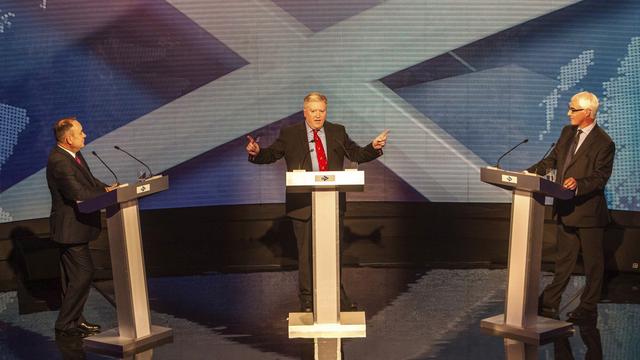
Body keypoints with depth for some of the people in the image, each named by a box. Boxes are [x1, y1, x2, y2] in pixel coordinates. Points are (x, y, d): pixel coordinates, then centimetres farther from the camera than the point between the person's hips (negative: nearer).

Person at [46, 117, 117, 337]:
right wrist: (106, 193, -20)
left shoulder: (73, 155, 8)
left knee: (72, 275, 17)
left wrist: (108, 188, -5)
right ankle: (65, 324, -1)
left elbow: (90, 181, 13)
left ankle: (74, 319, 27)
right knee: (83, 273, -9)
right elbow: (78, 193, -29)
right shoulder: (59, 162, -24)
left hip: (76, 226, 10)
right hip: (70, 227, -10)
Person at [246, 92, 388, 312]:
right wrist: (257, 152, -17)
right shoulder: (289, 135, 4)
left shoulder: (338, 132, 11)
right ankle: (307, 300, 12)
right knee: (306, 253, 2)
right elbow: (271, 155, 4)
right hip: (303, 205, -2)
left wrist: (374, 148, -3)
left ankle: (337, 296, 24)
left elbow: (357, 155, 14)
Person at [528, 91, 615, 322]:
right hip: (566, 209, 7)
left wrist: (579, 183, -33)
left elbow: (601, 177, -18)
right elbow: (552, 159, 16)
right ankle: (549, 305, 22)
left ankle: (588, 309, 16)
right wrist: (529, 173, 4)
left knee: (593, 263, 6)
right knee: (563, 262, 16)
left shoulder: (603, 143, -15)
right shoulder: (567, 132, 9)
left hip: (589, 211, -7)